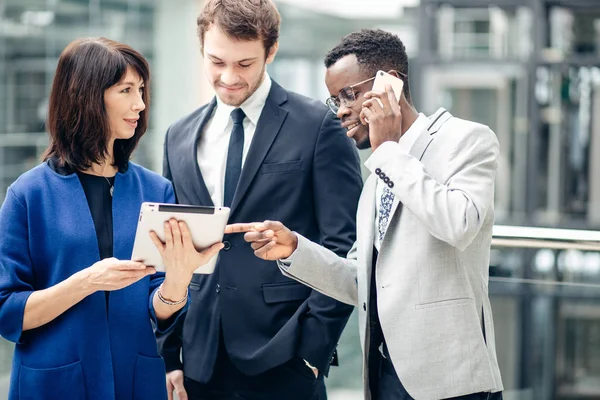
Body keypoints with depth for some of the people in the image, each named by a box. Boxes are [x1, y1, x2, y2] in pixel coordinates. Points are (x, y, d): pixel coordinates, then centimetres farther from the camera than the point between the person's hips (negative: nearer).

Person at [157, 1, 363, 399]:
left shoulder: (319, 127, -4)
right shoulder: (180, 137, 11)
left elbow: (344, 247, -7)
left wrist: (313, 348, -11)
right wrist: (168, 353, 6)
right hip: (201, 363, 4)